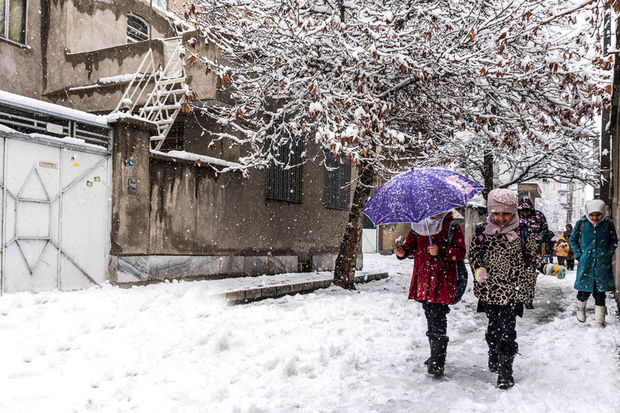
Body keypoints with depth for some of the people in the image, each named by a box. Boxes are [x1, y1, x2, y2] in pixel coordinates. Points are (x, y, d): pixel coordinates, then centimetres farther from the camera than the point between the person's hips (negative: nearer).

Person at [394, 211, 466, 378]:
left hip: (442, 282, -5)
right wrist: (403, 252, -12)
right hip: (423, 280, 5)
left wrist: (441, 251, -22)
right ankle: (435, 356, 31)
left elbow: (460, 252, -6)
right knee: (430, 317, 16)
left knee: (437, 319, -11)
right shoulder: (418, 225, 11)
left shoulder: (452, 227, -1)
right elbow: (410, 244, 11)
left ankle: (437, 364, -7)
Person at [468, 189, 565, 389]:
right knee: (493, 328, 14)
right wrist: (478, 270, -12)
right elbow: (473, 254, 7)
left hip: (513, 290, -1)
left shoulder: (522, 232, 2)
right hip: (489, 290, 2)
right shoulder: (482, 232, 2)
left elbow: (533, 255, 9)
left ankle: (505, 374, 4)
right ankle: (494, 359, 40)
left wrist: (548, 268, -7)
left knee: (507, 331, -8)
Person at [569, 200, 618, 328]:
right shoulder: (581, 223, -2)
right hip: (585, 262, 0)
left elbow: (614, 241, 12)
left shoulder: (608, 224, -1)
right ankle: (580, 308, 34)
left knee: (600, 292, 2)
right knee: (584, 291, 3)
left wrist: (608, 254, 0)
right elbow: (573, 239, 10)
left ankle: (599, 320, 13)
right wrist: (578, 255, 2)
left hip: (602, 264, 0)